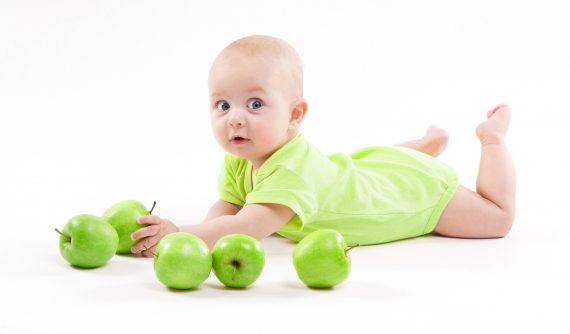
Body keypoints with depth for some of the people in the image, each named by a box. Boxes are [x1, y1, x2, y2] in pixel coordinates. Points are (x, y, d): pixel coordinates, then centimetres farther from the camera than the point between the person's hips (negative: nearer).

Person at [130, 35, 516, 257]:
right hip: (368, 166, 7)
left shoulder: (293, 170, -47)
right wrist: (210, 231, -34)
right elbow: (228, 207, -11)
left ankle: (492, 137, 30)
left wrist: (181, 235, -65)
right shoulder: (239, 161, -22)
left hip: (421, 188, -7)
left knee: (497, 219, 10)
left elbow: (250, 227, -58)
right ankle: (431, 141, 54)